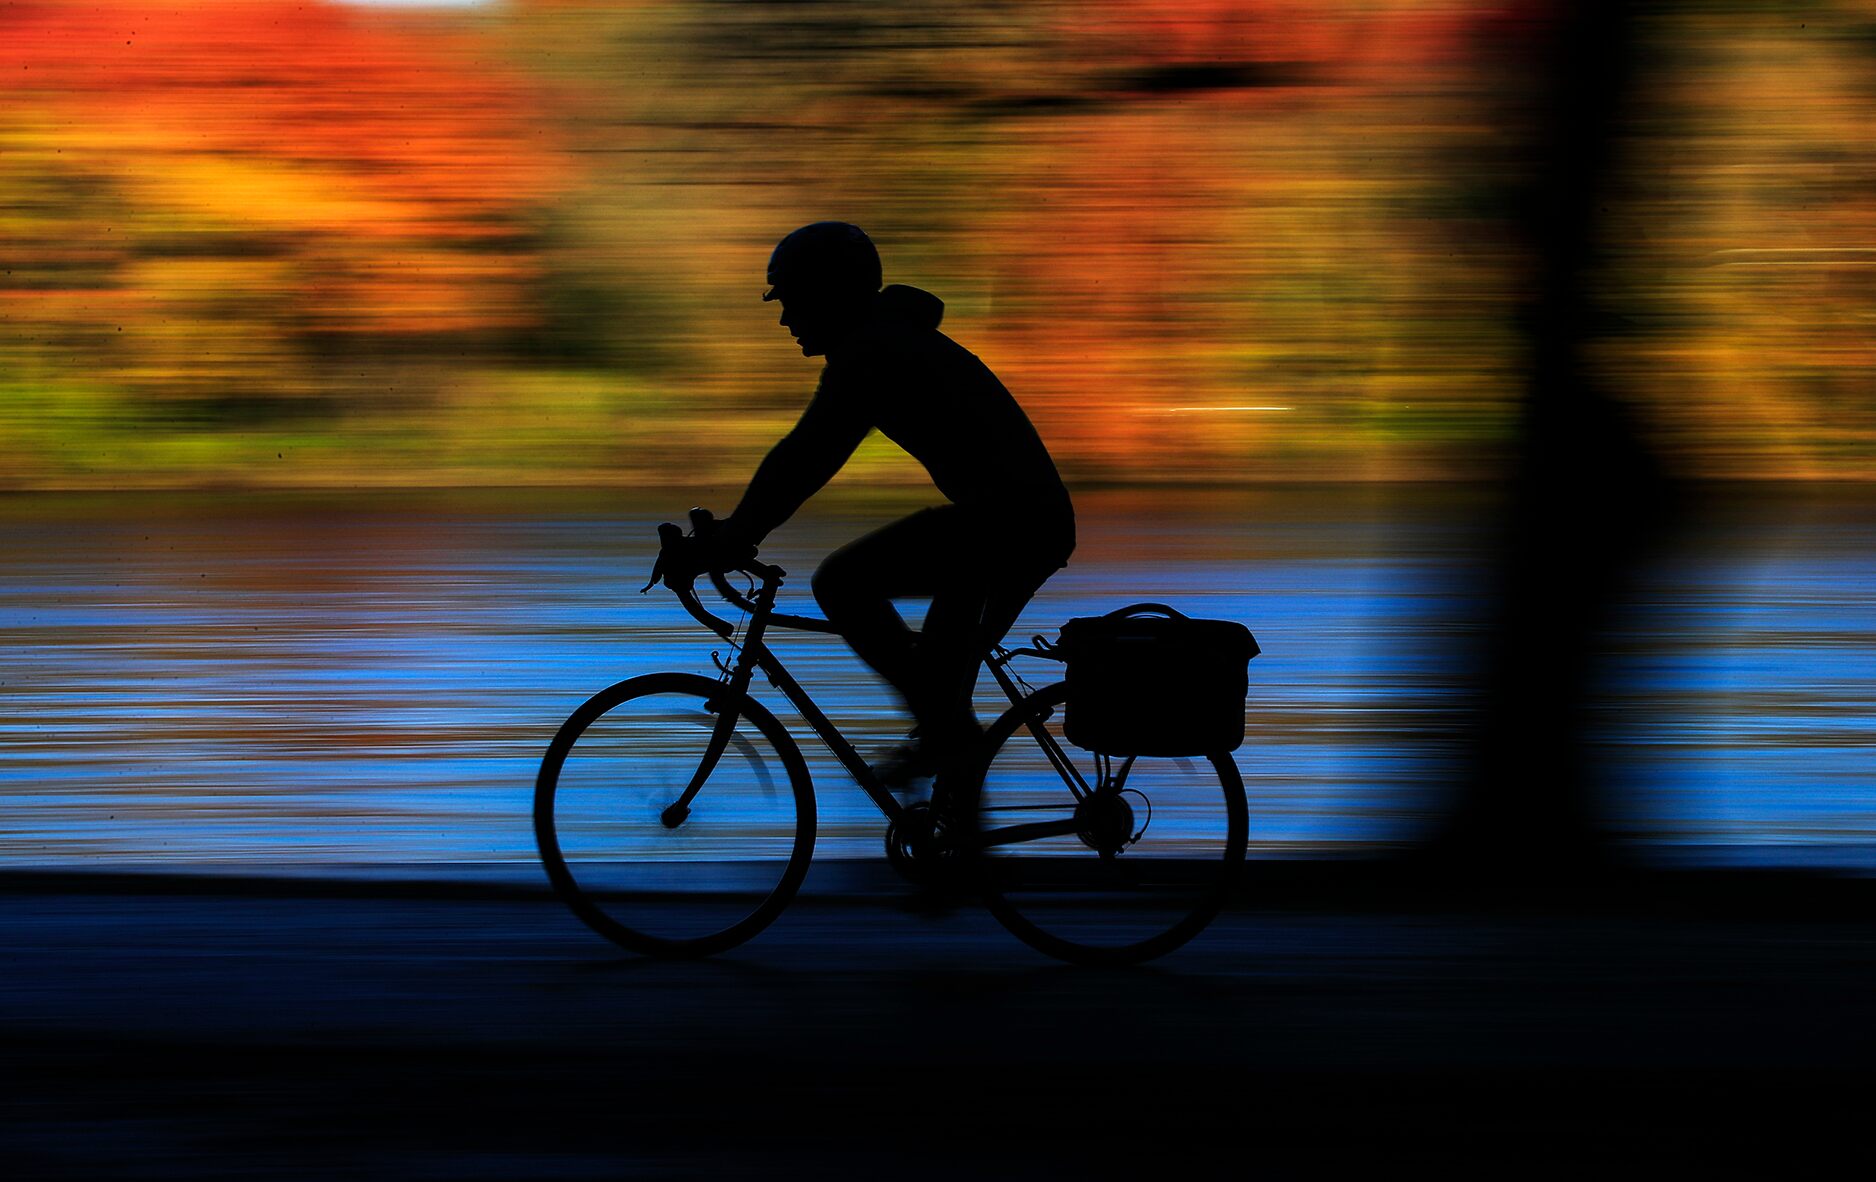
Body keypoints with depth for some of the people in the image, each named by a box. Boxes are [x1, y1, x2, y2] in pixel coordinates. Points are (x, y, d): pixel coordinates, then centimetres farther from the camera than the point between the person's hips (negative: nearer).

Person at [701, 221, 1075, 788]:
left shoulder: (869, 355, -11)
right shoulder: (892, 339, 21)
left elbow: (805, 455, -16)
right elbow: (812, 452, 28)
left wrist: (733, 536, -11)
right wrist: (740, 527, 26)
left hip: (1001, 521, -10)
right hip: (1040, 522, 10)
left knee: (840, 582, -9)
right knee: (948, 671, 22)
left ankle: (945, 727, -6)